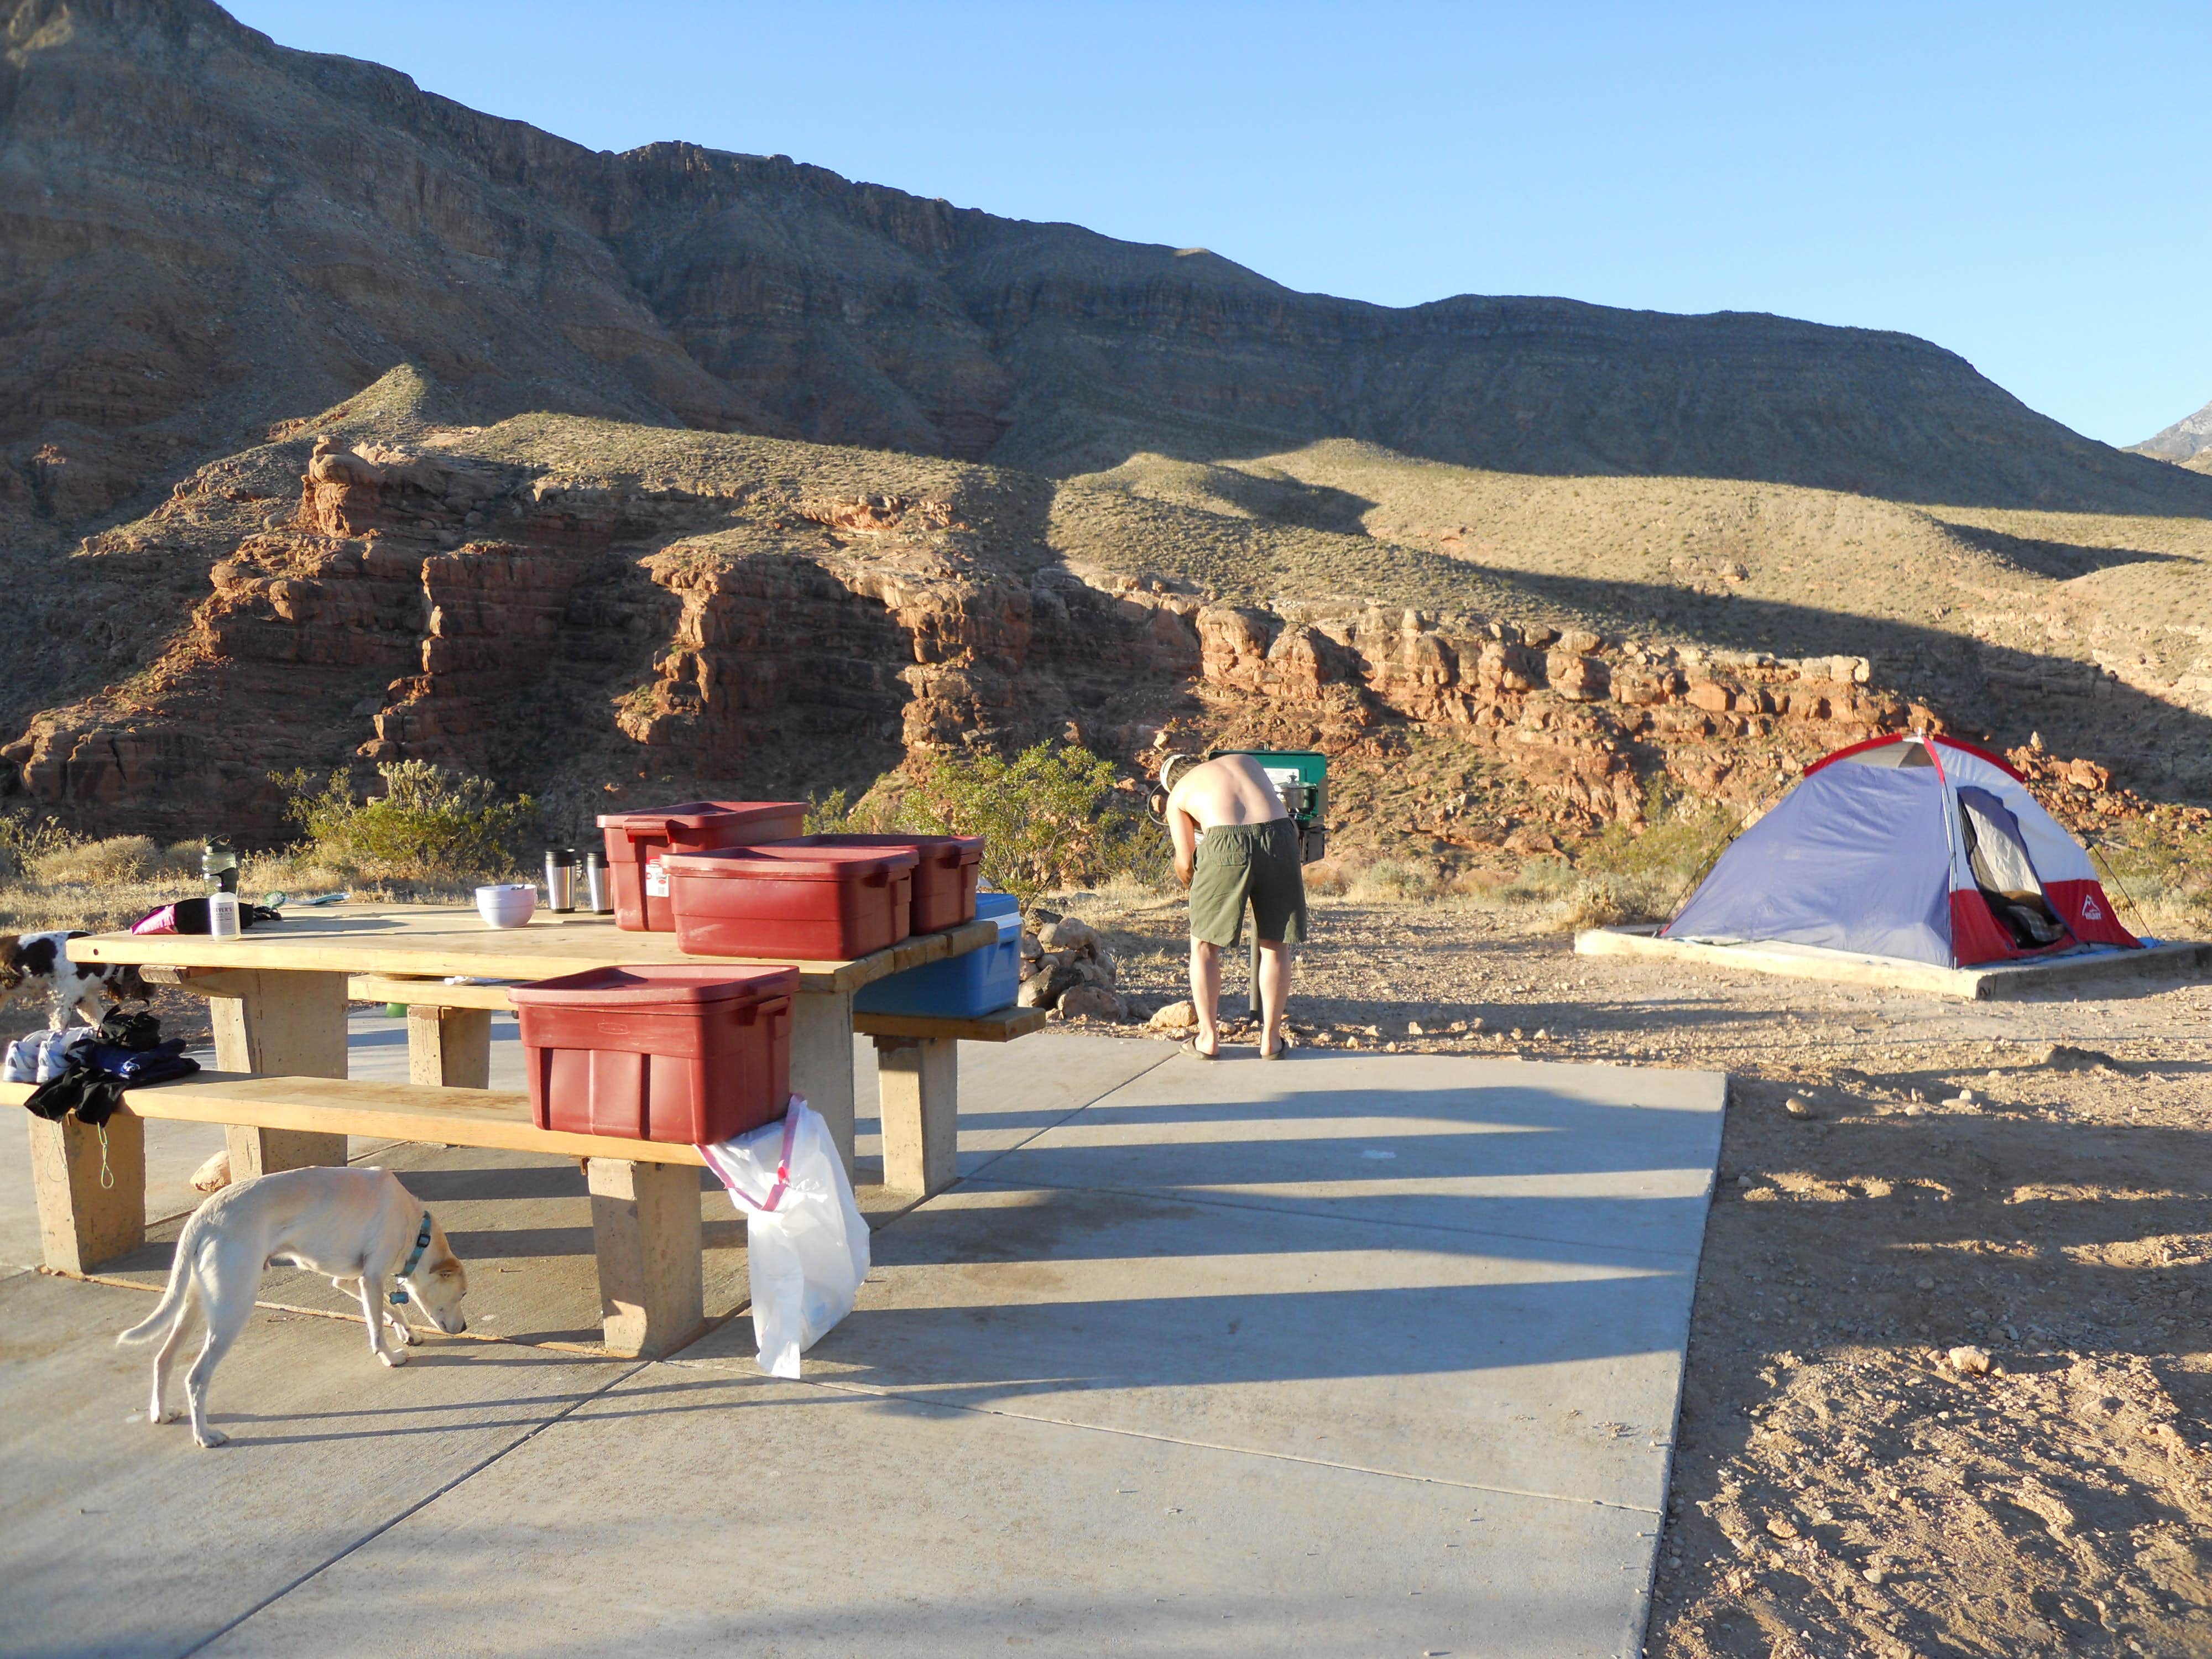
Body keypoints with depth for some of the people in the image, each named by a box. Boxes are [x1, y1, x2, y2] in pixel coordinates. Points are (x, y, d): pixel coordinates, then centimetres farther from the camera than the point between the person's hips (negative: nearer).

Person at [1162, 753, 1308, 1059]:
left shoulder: (1178, 795, 22)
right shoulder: (1246, 760, 31)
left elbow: (1185, 864, 16)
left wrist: (1195, 889, 36)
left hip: (1226, 845, -3)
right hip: (1279, 836, 3)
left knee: (1204, 943, 15)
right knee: (1276, 944, 14)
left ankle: (1208, 1038, 16)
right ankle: (1271, 1039, 18)